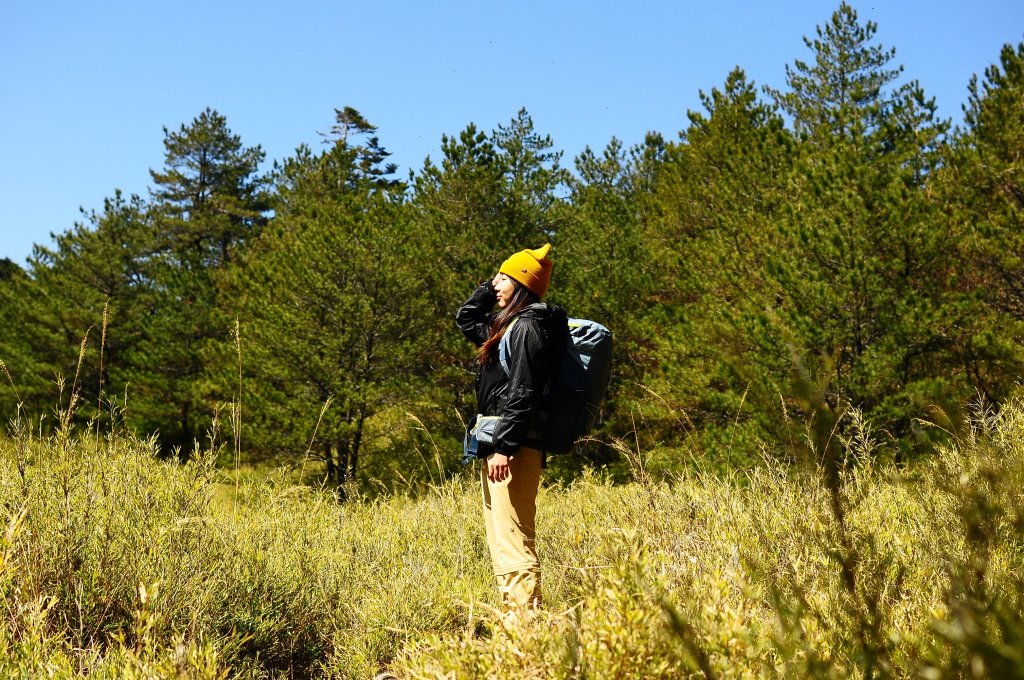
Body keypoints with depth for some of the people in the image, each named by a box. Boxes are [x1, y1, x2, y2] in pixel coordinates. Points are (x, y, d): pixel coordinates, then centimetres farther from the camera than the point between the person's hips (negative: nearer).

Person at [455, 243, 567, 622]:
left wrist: (503, 446, -23)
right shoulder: (507, 326, 18)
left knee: (513, 540, -13)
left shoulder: (528, 327, -11)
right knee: (501, 541, 13)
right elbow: (465, 320, 35)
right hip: (498, 445, 11)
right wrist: (491, 287, 21)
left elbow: (523, 393, -19)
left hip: (514, 448, -11)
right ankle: (512, 616, 18)